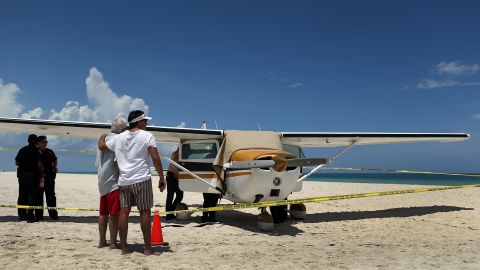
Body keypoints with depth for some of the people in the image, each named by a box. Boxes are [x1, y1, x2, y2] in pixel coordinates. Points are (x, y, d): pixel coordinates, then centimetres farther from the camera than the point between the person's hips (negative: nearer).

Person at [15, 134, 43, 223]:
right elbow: (39, 163, -15)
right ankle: (30, 216, -7)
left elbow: (16, 162, 17)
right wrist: (42, 172, -5)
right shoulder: (36, 150, -7)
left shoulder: (22, 150, 11)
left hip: (21, 174, 6)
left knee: (22, 195, 11)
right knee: (31, 195, -4)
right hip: (32, 175, -6)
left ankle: (22, 215, 16)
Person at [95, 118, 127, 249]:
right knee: (114, 214, -6)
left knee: (103, 213, 12)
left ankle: (102, 241, 18)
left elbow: (97, 163, 21)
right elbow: (118, 162, -18)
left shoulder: (103, 139, 18)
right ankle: (113, 243, -5)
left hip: (102, 182, 9)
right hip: (114, 182, -9)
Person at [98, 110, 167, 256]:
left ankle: (124, 247, 10)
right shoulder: (146, 135, -2)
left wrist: (102, 136, 48)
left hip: (123, 180, 5)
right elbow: (155, 158, -11)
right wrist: (162, 178, -6)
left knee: (124, 212, 6)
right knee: (144, 212, 0)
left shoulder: (119, 137, 13)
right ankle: (147, 248, 3)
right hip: (141, 179, -5)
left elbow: (101, 146, 26)